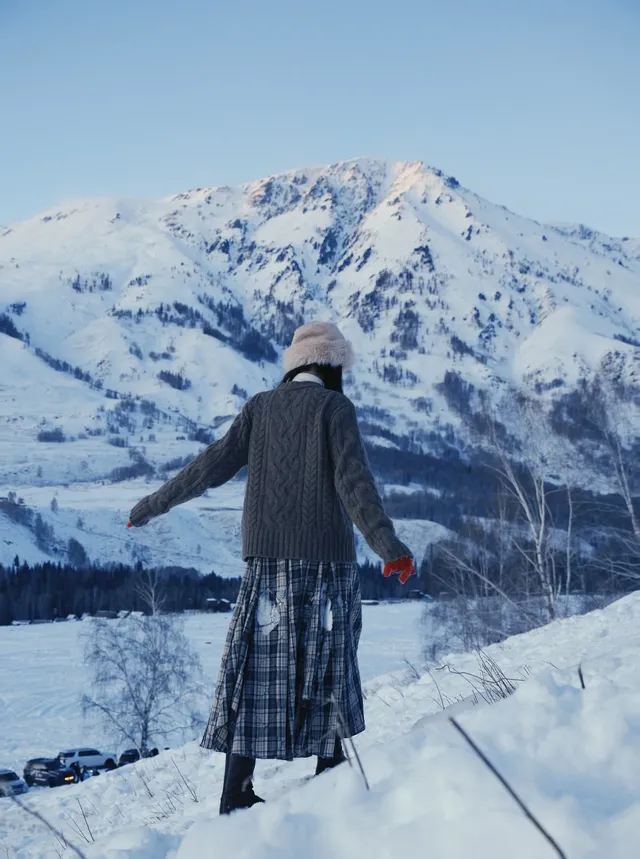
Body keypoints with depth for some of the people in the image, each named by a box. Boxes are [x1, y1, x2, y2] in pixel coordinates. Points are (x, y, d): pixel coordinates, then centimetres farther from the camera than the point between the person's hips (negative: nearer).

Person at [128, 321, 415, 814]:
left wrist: (154, 505, 13)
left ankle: (237, 790, 2)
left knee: (257, 665, 5)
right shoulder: (334, 407, -3)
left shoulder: (260, 408, 7)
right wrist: (386, 543, -20)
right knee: (329, 662, 11)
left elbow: (214, 465, 4)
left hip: (266, 557, 3)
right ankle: (330, 765, 19)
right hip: (326, 557, -3)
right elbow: (353, 480, -14)